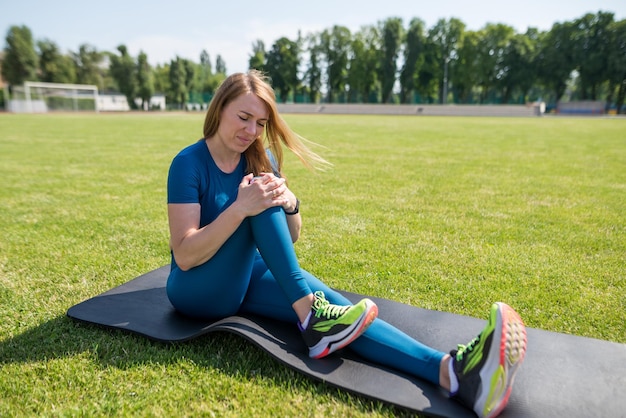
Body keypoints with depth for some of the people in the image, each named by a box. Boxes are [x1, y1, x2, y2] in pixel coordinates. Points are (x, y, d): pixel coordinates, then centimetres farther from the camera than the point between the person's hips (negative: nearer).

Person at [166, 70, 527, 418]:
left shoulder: (262, 159, 1)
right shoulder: (189, 163, -15)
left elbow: (291, 238, 3)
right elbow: (185, 256, -22)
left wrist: (290, 204, -21)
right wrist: (240, 208, -36)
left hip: (246, 277, 4)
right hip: (197, 291, -4)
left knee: (329, 305, -25)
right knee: (258, 204, -29)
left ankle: (450, 370, -42)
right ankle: (310, 315, -28)